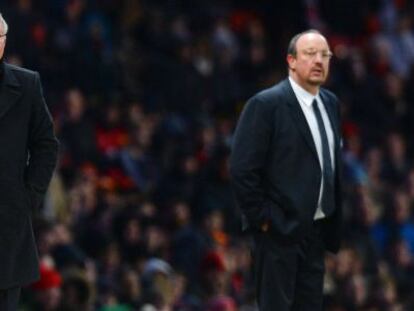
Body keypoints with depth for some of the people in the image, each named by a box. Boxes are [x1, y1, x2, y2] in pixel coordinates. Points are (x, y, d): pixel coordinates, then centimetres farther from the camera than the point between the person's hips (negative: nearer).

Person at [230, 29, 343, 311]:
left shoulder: (330, 103, 11)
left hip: (315, 231, 7)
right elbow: (242, 168, -14)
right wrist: (262, 218, -13)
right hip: (279, 230, -7)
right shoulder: (265, 105, -11)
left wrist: (335, 219, 13)